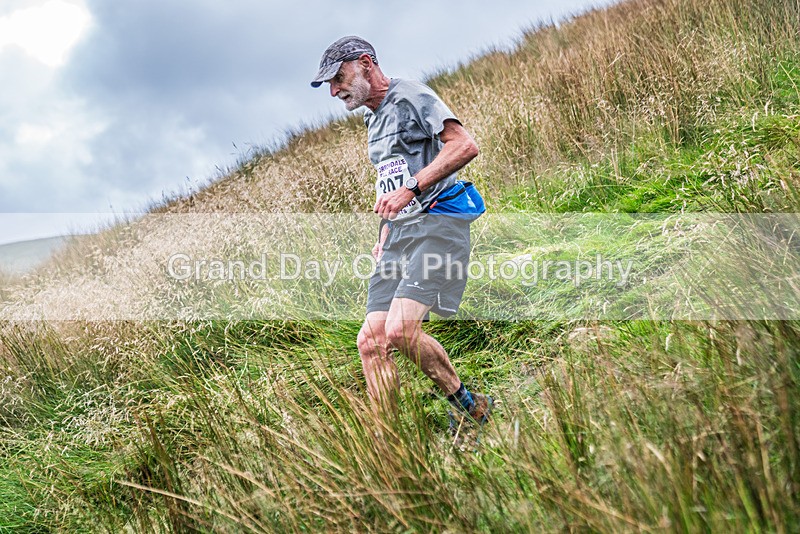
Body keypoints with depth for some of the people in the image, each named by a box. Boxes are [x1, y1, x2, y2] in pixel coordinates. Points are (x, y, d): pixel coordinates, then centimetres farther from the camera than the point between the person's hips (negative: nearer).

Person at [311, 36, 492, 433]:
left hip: (437, 222, -9)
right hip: (399, 231, 9)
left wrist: (411, 188, -20)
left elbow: (465, 146, -15)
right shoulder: (373, 120, 25)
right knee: (371, 341, -3)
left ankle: (468, 406, -3)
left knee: (400, 330, -24)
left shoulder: (410, 96, -2)